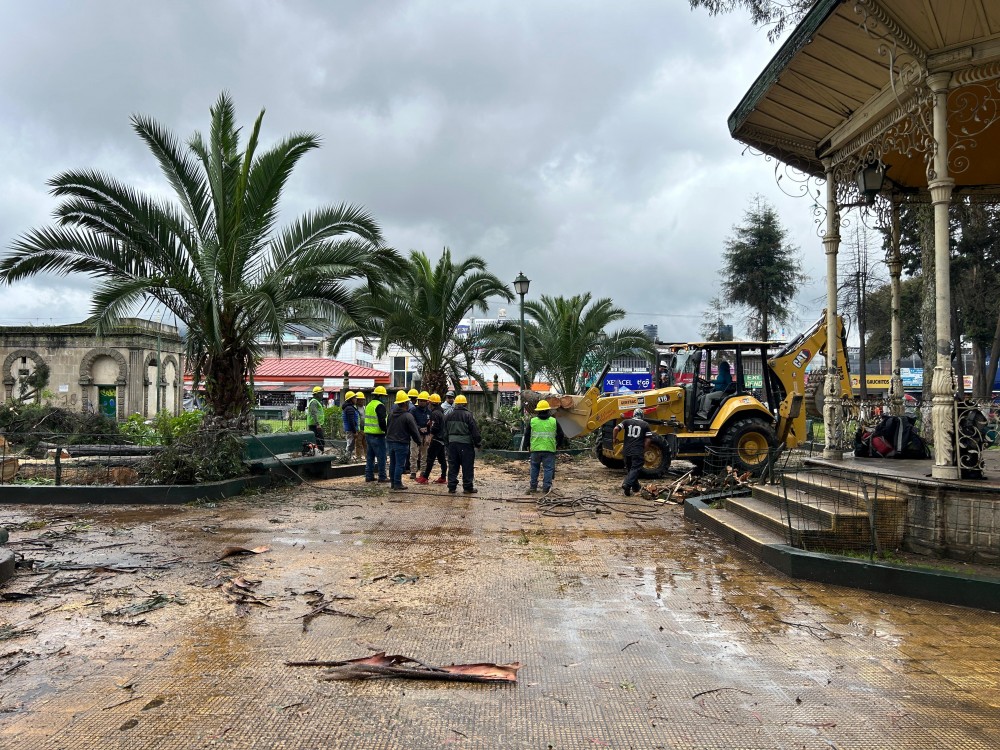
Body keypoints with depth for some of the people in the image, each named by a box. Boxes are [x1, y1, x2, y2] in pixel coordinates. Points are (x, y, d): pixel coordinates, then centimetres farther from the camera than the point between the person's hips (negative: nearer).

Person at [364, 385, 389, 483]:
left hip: (368, 434, 9)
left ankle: (369, 476, 16)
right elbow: (382, 421, -20)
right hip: (377, 435, -9)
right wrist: (386, 430, -10)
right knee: (381, 456, -3)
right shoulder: (380, 406, -13)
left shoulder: (369, 405, 16)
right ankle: (382, 477, -1)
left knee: (370, 456, 14)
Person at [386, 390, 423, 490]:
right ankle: (397, 484, 0)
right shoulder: (408, 416, -14)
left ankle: (393, 483, 18)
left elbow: (387, 427, 16)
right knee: (400, 464, -1)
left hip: (390, 442, 7)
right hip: (401, 443, -7)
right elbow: (414, 431, -9)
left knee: (392, 463, 13)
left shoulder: (391, 414, 7)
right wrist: (419, 440, 6)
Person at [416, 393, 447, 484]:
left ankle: (425, 477, -6)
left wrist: (429, 438, -15)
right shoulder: (441, 412, 16)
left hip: (436, 439, -10)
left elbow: (434, 428, -20)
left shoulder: (435, 413, -14)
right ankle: (443, 477, 12)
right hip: (442, 439, 10)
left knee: (430, 459, -7)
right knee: (442, 459, 10)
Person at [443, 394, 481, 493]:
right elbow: (475, 431, -8)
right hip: (466, 443, -4)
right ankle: (468, 487, 5)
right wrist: (477, 443, 3)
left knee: (453, 466, 9)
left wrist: (447, 442, 23)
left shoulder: (448, 415, 8)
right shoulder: (468, 415, -9)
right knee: (467, 466, 3)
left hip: (452, 443, 5)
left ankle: (452, 487, 9)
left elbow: (445, 431, 15)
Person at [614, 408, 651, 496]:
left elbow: (616, 428, -7)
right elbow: (648, 439, -1)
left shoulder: (627, 422, 7)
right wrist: (644, 451, 7)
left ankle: (635, 487, 27)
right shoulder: (645, 424, 5)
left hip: (626, 451, 3)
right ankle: (627, 484, -25)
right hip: (638, 452, -3)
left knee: (629, 468, 18)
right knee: (635, 469, -4)